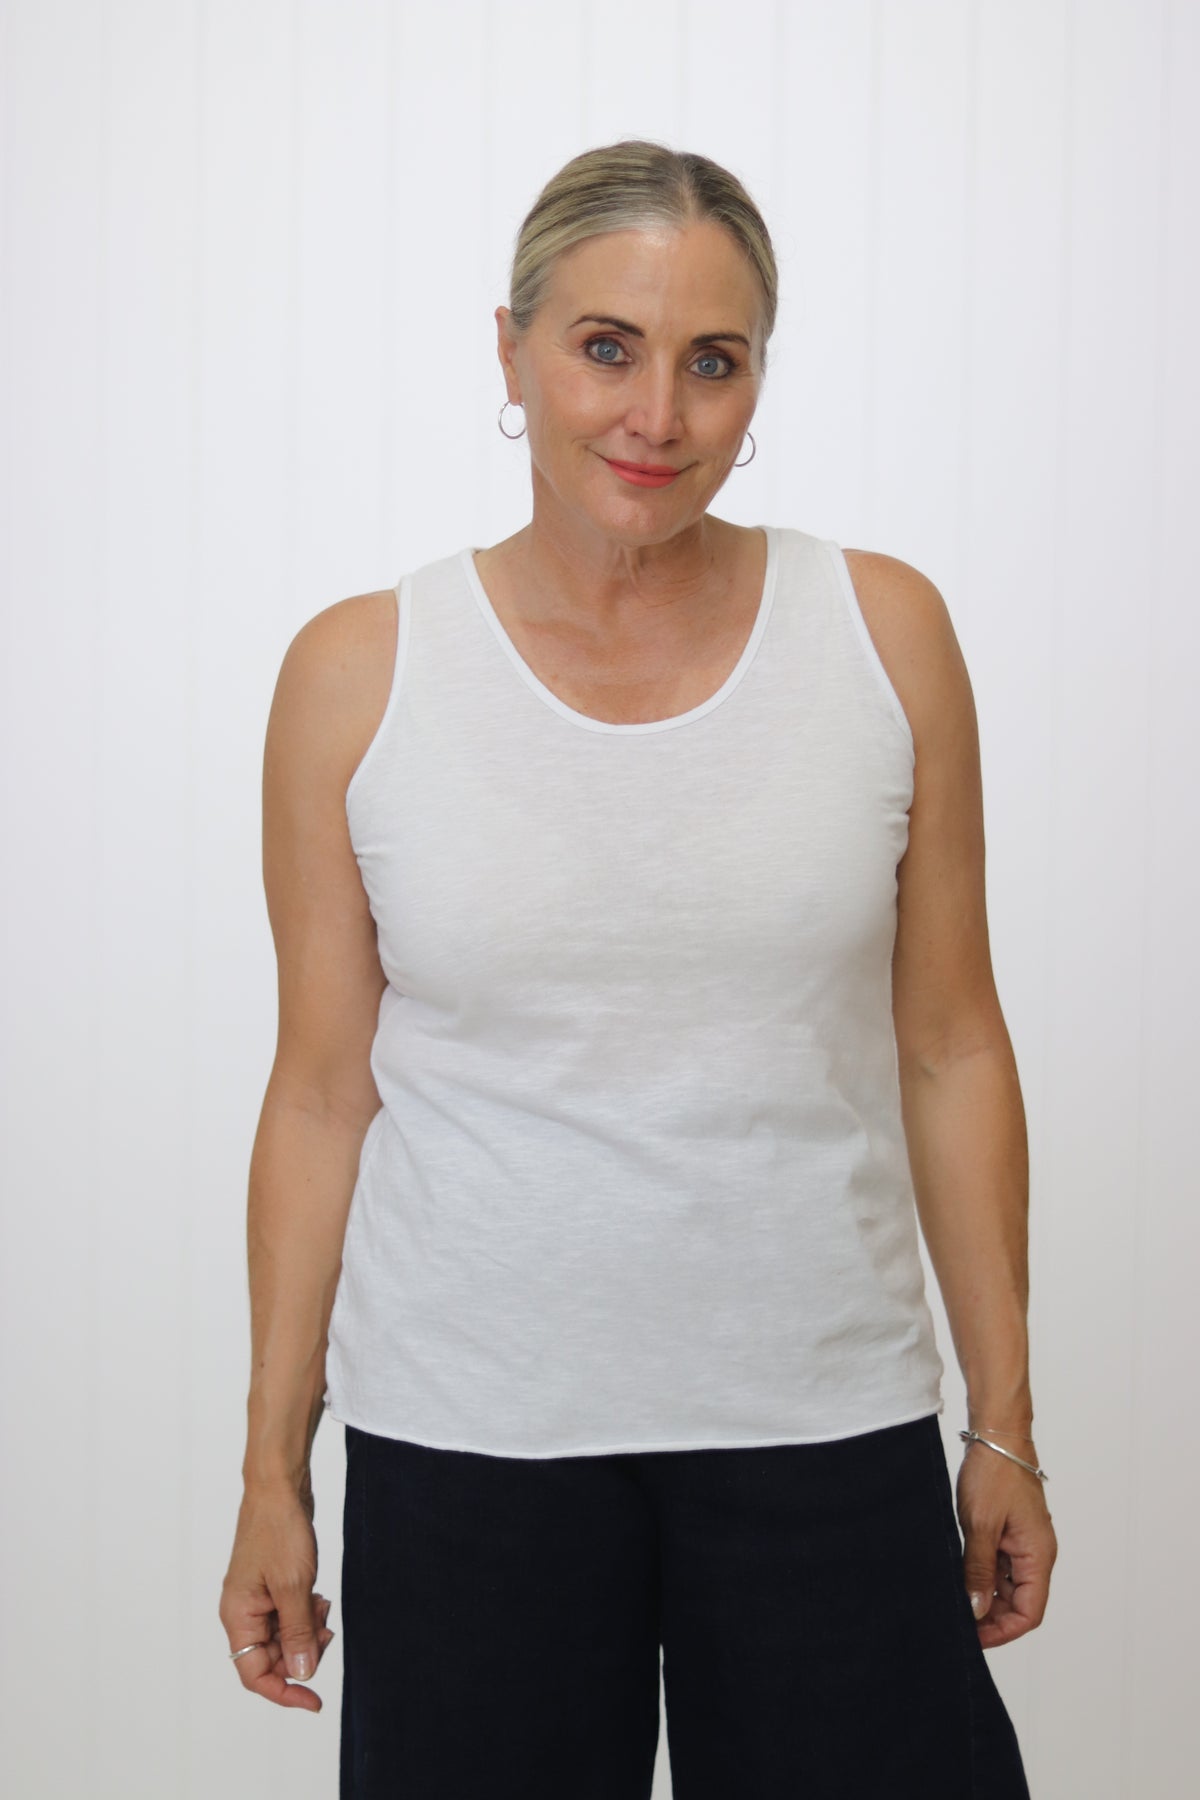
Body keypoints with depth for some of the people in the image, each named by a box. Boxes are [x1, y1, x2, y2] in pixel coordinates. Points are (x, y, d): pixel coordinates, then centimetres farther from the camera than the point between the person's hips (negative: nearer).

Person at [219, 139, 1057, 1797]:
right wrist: (272, 1471, 3)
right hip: (471, 1435, 0)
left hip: (826, 1421, 1)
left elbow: (950, 1049, 3)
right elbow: (322, 1091, 1)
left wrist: (1006, 1427, 4)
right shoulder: (358, 674, -3)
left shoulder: (883, 632, -1)